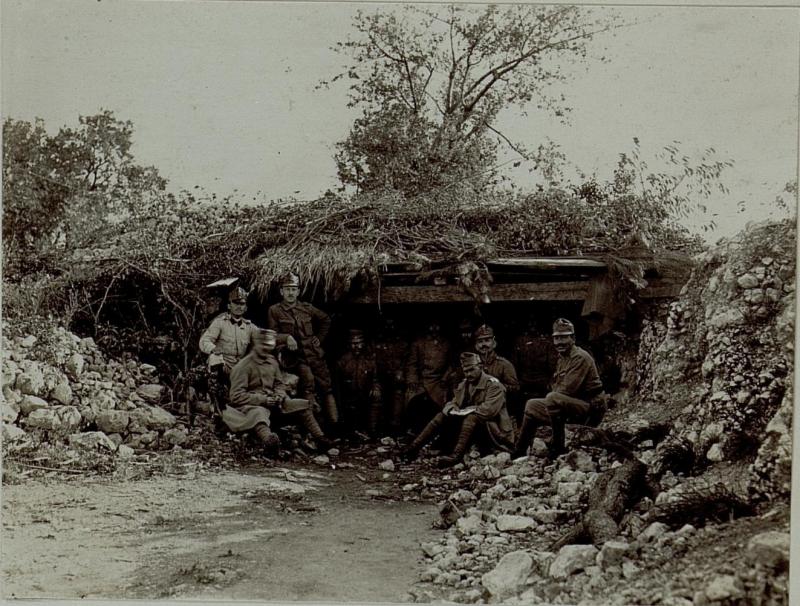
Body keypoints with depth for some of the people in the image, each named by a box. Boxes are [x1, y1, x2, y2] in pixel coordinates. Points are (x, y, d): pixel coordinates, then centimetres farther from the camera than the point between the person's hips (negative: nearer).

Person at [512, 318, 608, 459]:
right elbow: (556, 385, 18)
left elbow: (567, 389, -22)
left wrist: (551, 397, -7)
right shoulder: (562, 358, 14)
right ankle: (518, 452, 18)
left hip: (591, 408, -10)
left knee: (553, 399, -34)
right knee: (531, 405, 12)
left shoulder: (580, 357, -16)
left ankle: (558, 446, -23)